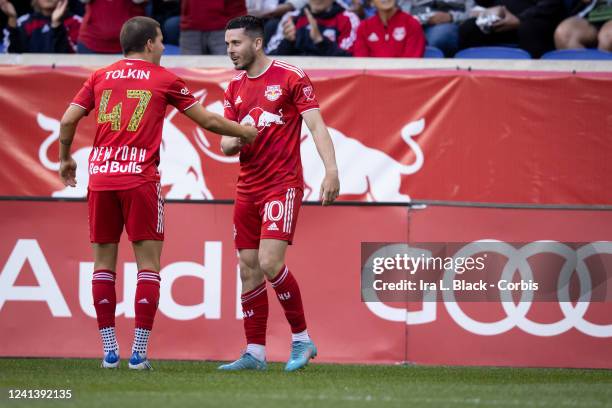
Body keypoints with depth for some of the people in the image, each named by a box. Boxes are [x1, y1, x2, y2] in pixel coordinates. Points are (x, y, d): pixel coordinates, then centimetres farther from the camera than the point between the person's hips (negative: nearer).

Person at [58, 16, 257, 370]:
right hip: (140, 178, -3)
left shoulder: (100, 77, 12)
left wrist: (65, 159, 23)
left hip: (100, 178, 3)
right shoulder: (163, 79, 5)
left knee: (104, 264, 9)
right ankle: (139, 352, -5)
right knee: (148, 265, 1)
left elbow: (68, 120, 7)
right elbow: (208, 120, 10)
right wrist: (244, 132, 26)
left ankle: (110, 350, 6)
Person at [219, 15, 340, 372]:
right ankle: (255, 353, 8)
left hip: (283, 184, -7)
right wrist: (237, 139, -10)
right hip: (248, 189, 7)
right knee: (249, 269, 3)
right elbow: (225, 145, 15)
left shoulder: (291, 78, -5)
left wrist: (331, 171, -23)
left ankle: (302, 339, -3)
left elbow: (316, 125, -10)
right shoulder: (235, 89, 14)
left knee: (270, 263, -17)